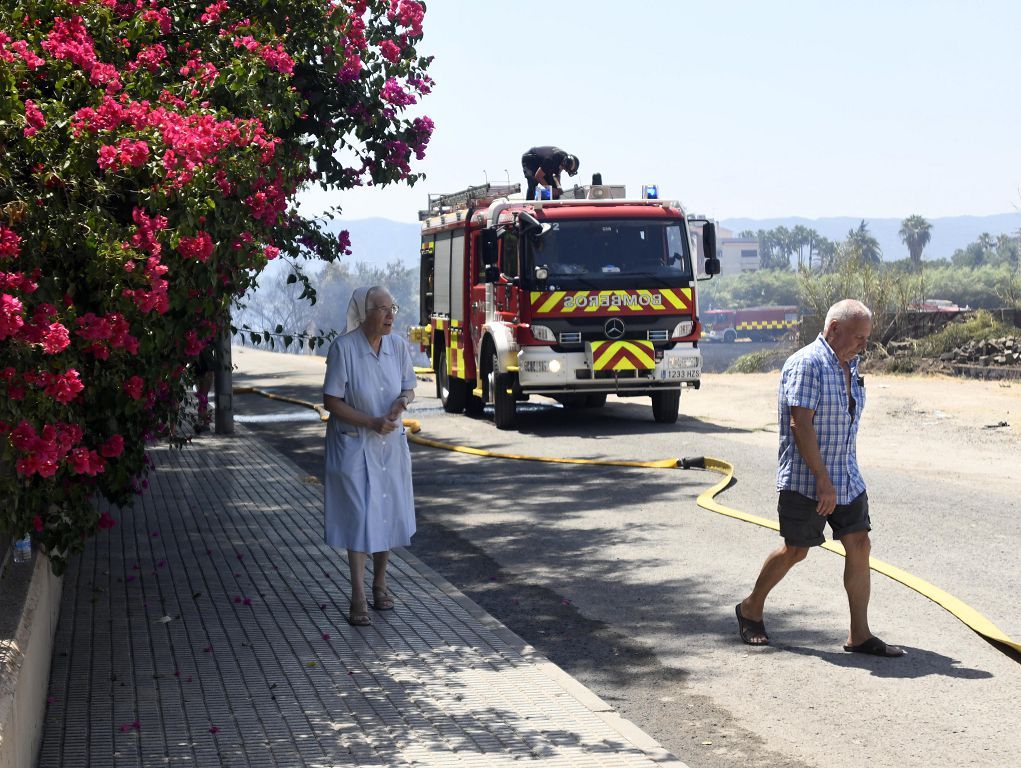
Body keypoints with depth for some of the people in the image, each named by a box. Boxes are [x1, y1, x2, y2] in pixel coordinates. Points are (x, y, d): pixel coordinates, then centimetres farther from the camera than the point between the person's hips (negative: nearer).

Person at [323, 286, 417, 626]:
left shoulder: (398, 346, -2)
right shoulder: (343, 347, -17)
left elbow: (408, 388, 11)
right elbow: (331, 400, -15)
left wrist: (403, 401, -13)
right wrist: (372, 422, -21)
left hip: (390, 444, 5)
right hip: (354, 445, -5)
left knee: (388, 514, 11)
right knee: (358, 516, -5)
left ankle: (379, 584, 30)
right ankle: (358, 598, 0)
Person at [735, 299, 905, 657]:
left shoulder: (850, 366, 12)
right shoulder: (806, 364, -16)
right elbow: (801, 425, -22)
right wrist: (823, 480, -24)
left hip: (847, 479, 8)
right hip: (805, 480, -8)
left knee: (859, 544, 0)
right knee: (796, 550, 3)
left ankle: (859, 634, 4)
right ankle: (751, 609, 25)